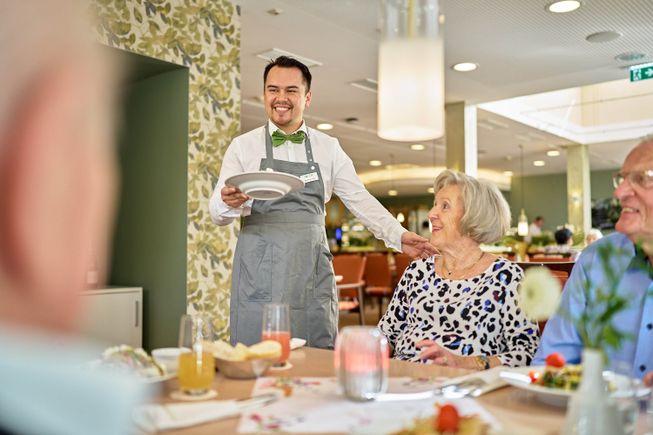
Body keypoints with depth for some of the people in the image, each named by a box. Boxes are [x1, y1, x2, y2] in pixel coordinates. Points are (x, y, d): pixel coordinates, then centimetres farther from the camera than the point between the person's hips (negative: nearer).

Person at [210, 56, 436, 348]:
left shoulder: (328, 148, 9)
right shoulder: (243, 146, 5)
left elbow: (360, 200, 9)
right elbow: (218, 215, 3)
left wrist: (398, 237, -5)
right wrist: (228, 203, -20)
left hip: (312, 275, 2)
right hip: (258, 274, -1)